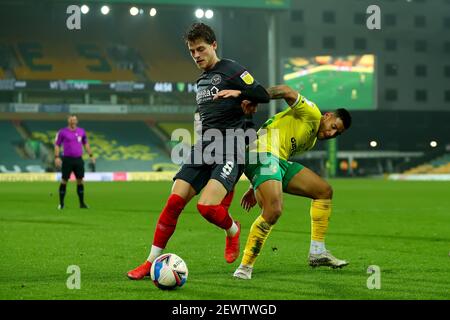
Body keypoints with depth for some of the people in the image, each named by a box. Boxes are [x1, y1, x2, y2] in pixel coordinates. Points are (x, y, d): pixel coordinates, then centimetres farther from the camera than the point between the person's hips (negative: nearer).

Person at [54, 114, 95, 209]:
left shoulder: (81, 131, 9)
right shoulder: (62, 132, -1)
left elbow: (86, 144, 20)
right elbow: (57, 145, 1)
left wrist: (91, 155, 14)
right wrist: (57, 157, -10)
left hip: (78, 159, 3)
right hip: (67, 159, -3)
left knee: (80, 180, 3)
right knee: (64, 181, -1)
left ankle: (82, 203, 9)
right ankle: (61, 204, 6)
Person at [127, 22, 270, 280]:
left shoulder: (231, 70, -2)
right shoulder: (202, 80, 21)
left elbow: (264, 96, -10)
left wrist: (239, 92, -25)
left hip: (230, 150, -7)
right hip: (204, 147, 7)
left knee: (207, 206, -23)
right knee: (175, 201, -8)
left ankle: (233, 230, 11)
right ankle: (152, 262, -2)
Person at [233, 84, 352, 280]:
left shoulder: (311, 141, 27)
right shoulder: (312, 114, 0)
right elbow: (288, 92, -15)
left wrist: (255, 189, 23)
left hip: (280, 161, 10)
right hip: (264, 154, -10)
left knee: (324, 191, 12)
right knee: (273, 211, -28)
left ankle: (317, 252, 11)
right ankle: (245, 267, -17)